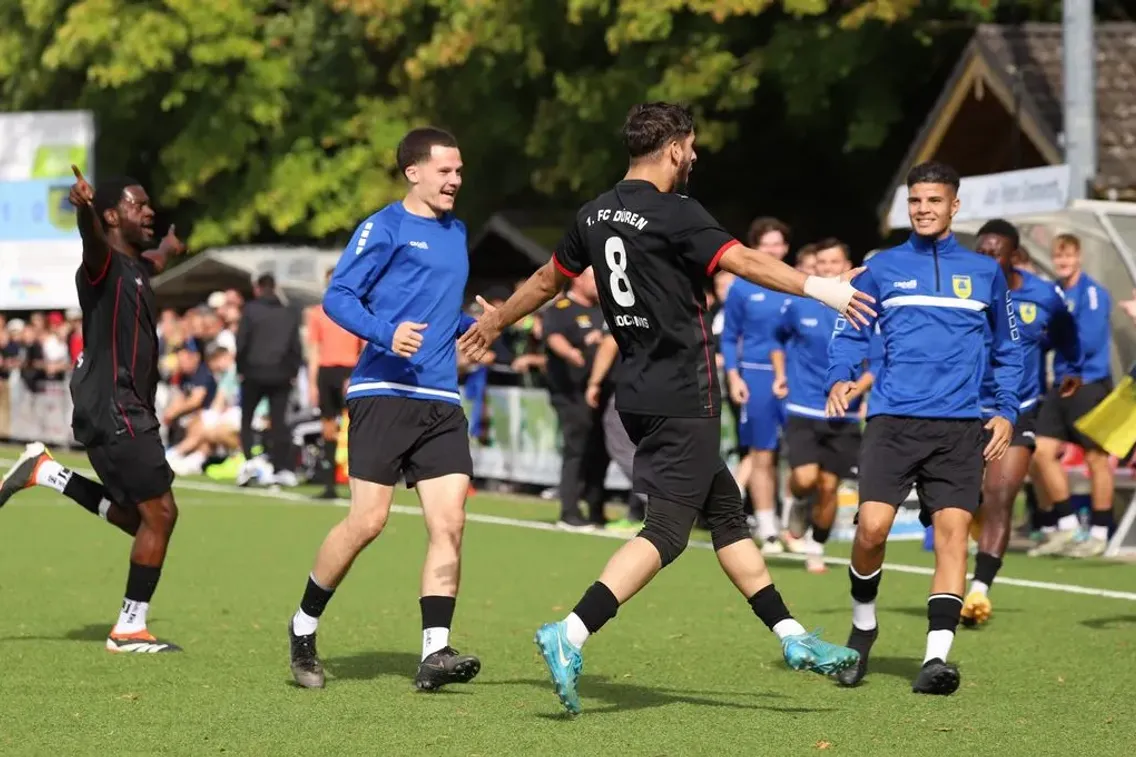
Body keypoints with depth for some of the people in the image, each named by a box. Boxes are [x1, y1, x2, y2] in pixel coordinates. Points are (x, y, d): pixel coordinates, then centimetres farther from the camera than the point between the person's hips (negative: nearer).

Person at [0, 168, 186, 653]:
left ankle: (44, 472, 20)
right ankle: (129, 630, -2)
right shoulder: (104, 263, -11)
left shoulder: (136, 266, 16)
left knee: (135, 515, 17)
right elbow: (92, 237, -37)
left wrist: (168, 249, 65)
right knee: (159, 513, -8)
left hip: (126, 409, 10)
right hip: (114, 409, -10)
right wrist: (85, 209, -60)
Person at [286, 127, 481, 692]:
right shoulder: (385, 228, -2)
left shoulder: (455, 232, 21)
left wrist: (474, 327, 14)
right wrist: (386, 333, -23)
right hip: (384, 394, -7)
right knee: (367, 520, -9)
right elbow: (337, 297, -8)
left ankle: (434, 653, -8)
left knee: (449, 523, -6)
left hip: (441, 402, 7)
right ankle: (303, 628, 11)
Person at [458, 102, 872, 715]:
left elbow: (548, 279, 22)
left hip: (640, 397, 9)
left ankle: (793, 640, 19)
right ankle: (570, 635, -22)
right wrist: (816, 287, -29)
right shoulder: (674, 214, -14)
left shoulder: (595, 215, 9)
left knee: (726, 510, 15)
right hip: (684, 400, -9)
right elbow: (744, 262, -25)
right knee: (666, 530, -10)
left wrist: (494, 324, 37)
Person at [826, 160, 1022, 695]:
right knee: (872, 527, -14)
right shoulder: (882, 269, 10)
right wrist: (839, 379, -7)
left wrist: (1006, 412, 8)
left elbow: (1008, 350, 20)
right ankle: (862, 629, 12)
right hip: (893, 421, -1)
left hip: (959, 428, 1)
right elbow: (848, 334, 13)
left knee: (953, 530, -12)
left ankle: (936, 657, -14)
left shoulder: (984, 273, 13)